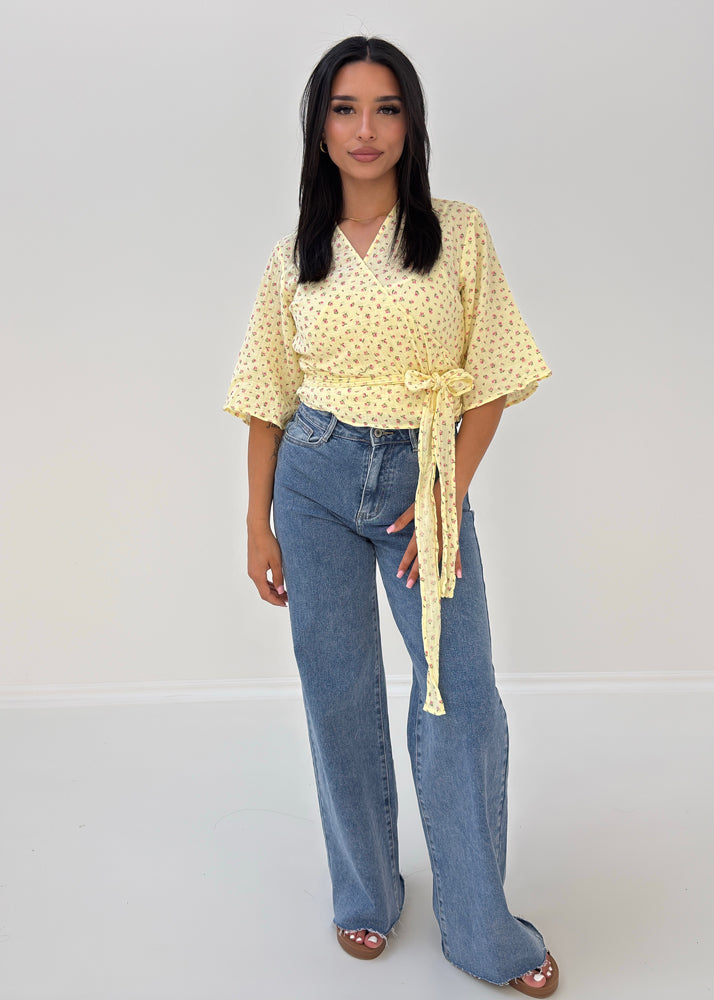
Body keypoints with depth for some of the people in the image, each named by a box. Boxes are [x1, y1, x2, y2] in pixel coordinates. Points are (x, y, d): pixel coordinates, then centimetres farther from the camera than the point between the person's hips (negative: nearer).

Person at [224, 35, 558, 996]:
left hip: (425, 476, -1)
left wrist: (446, 498, -9)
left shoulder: (458, 233, 1)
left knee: (462, 697, -2)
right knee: (339, 693, 8)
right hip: (315, 479, 2)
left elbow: (488, 380, -1)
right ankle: (366, 894, 30)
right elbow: (269, 398, 8)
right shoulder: (294, 256, 7)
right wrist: (258, 522, 5)